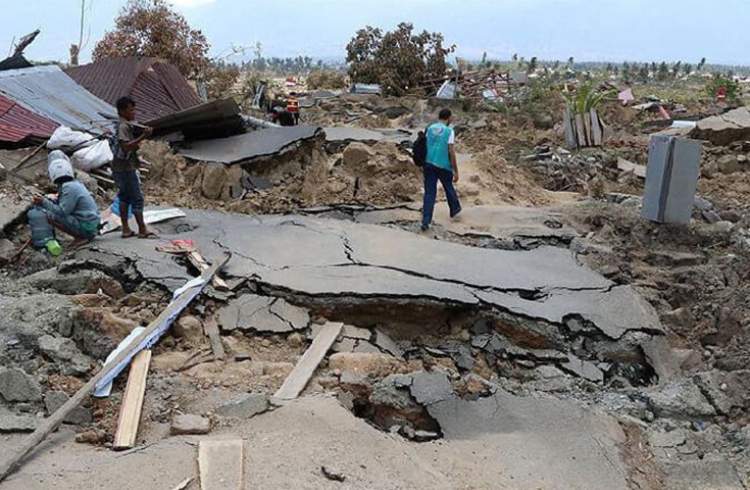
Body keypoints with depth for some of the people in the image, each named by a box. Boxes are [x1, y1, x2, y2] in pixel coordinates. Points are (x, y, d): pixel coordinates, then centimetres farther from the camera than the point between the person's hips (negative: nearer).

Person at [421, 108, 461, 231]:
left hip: (429, 164, 3)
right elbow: (451, 152, -12)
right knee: (449, 188, 20)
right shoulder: (449, 131, -8)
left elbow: (424, 147, 9)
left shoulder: (429, 128, 7)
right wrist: (456, 171, -8)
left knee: (429, 193, 3)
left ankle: (426, 222, -4)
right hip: (443, 166, -3)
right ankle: (455, 209, 43)